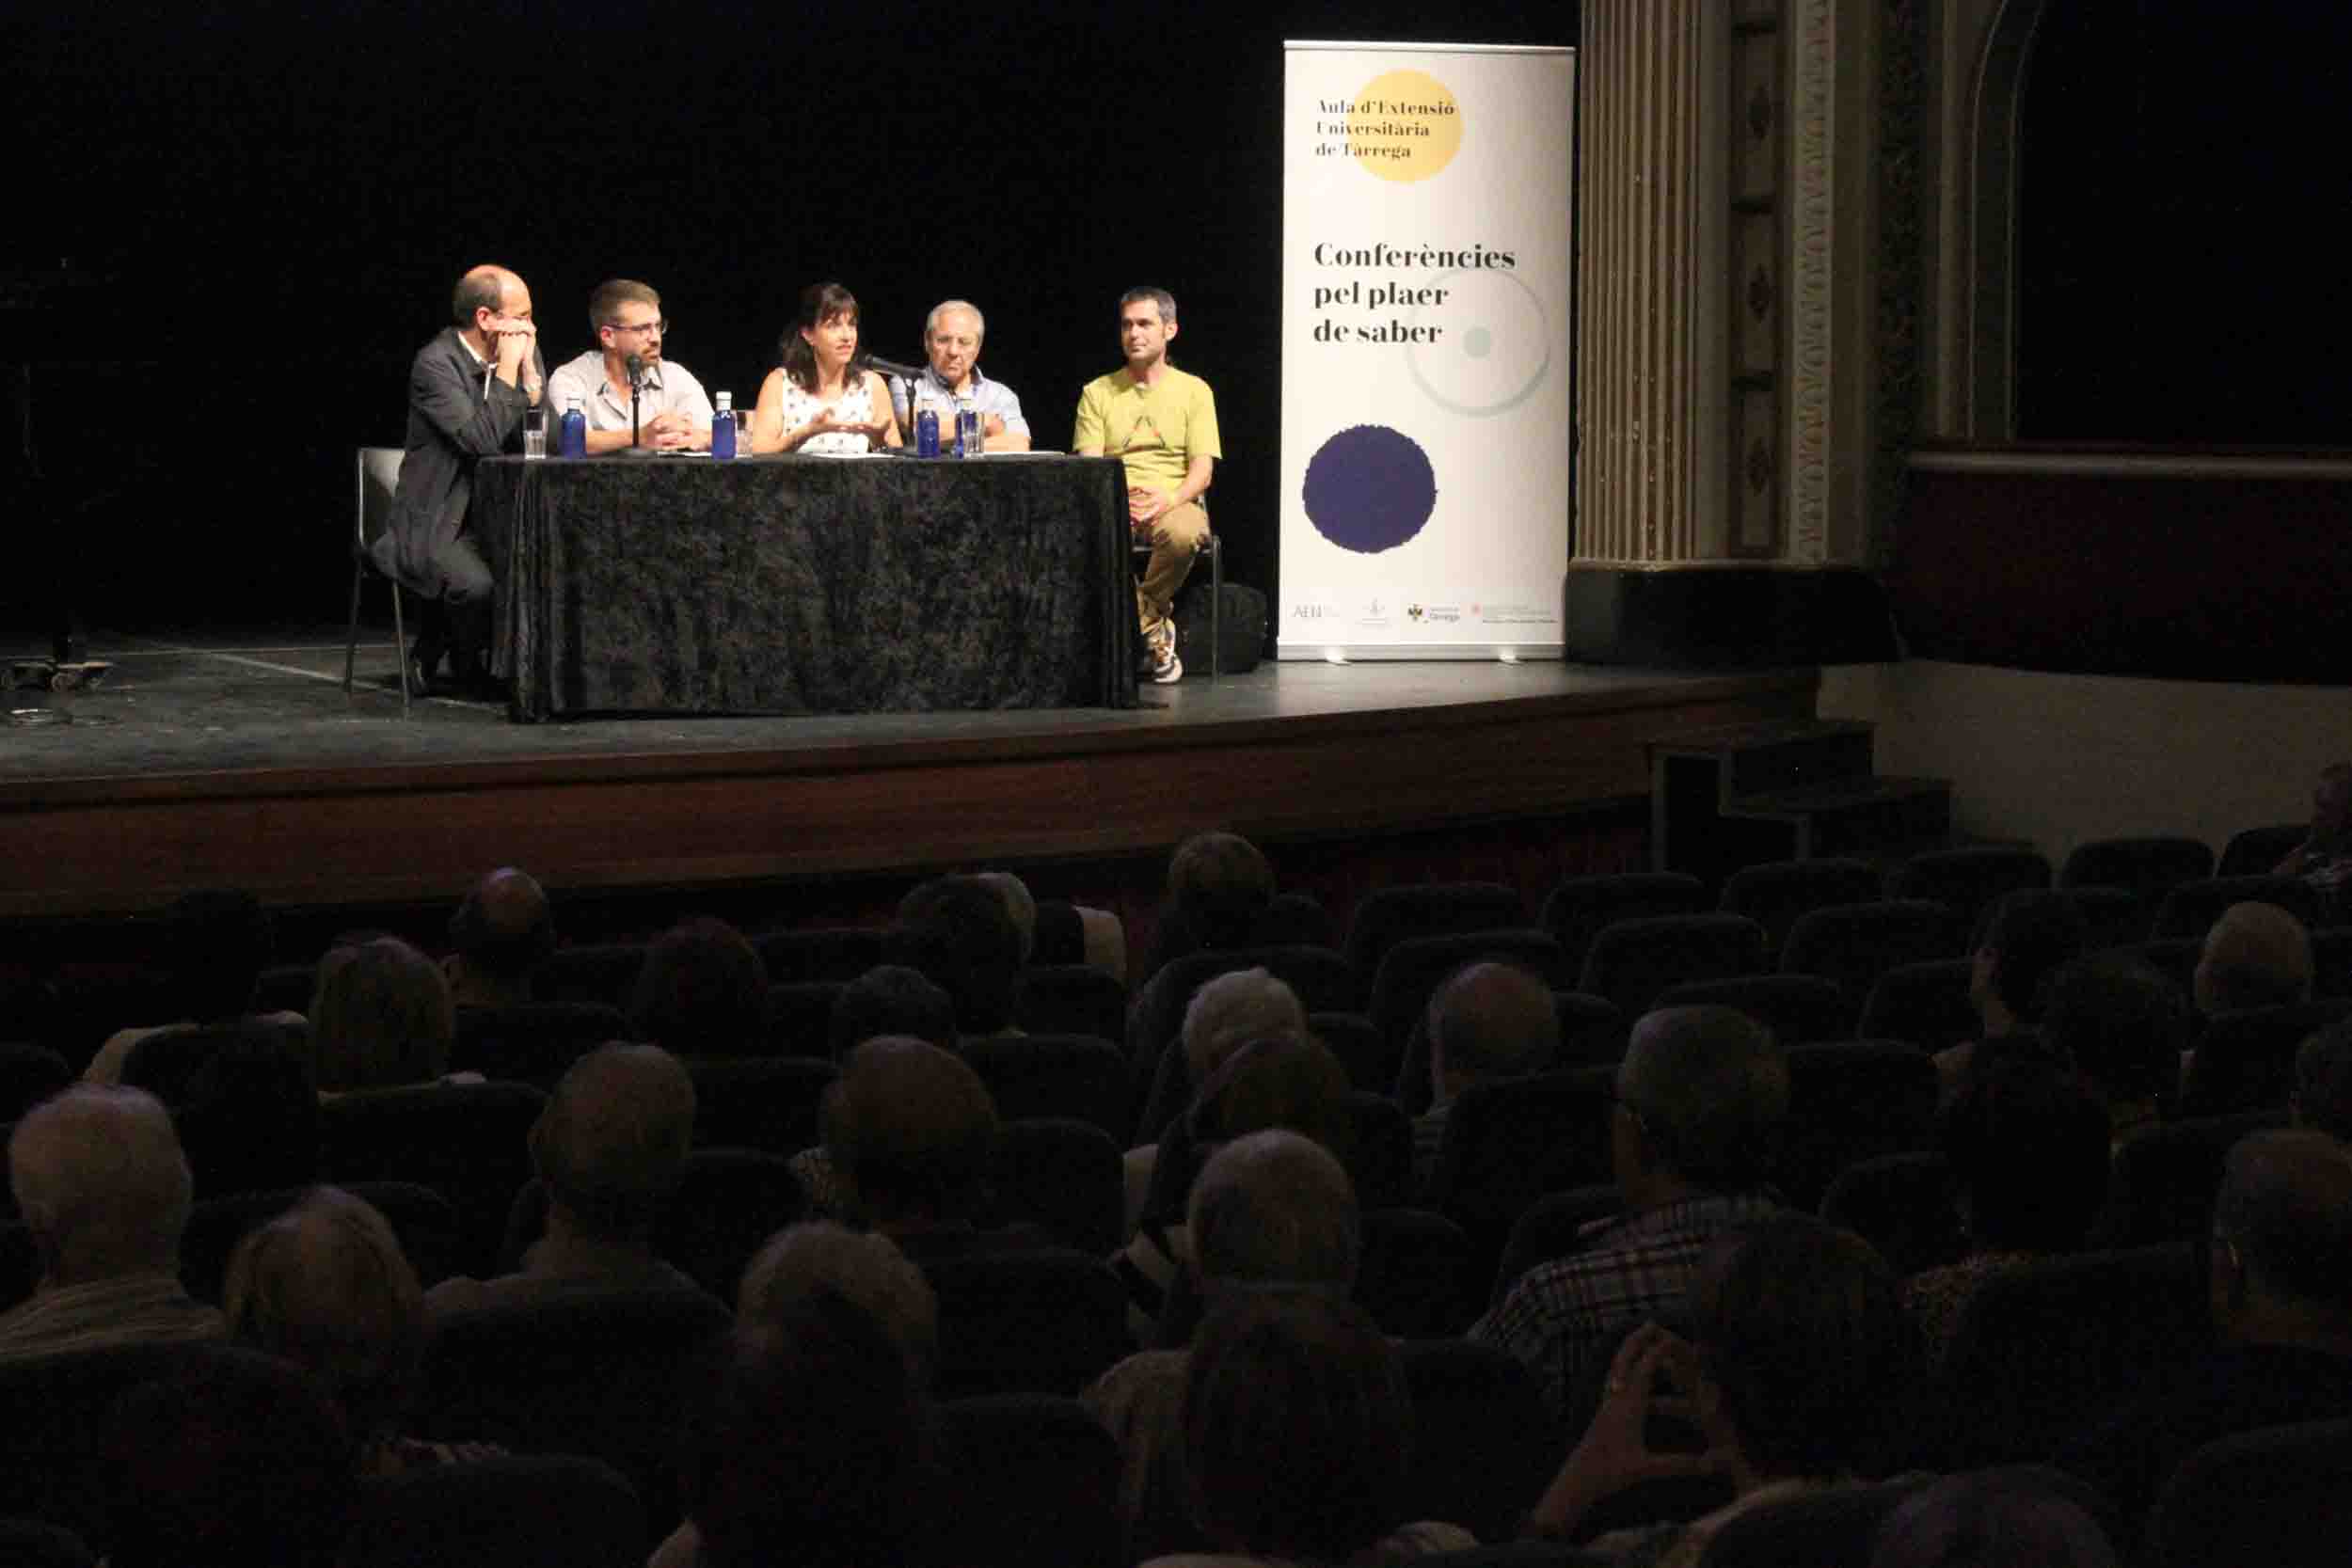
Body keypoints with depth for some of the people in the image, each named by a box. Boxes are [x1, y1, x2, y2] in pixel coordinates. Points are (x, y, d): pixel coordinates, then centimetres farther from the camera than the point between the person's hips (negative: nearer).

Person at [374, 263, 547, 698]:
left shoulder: (526, 356, 7)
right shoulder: (435, 364, -13)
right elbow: (483, 441, -25)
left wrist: (529, 370, -8)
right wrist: (507, 368, -18)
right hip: (437, 527, -6)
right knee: (479, 584, -34)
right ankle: (474, 673, -1)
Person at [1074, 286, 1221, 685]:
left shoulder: (1194, 391, 11)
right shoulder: (1098, 393, 15)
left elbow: (1203, 469, 2)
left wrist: (1168, 500, -18)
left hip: (1175, 504, -1)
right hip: (1114, 505, 1)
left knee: (1182, 533, -39)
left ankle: (1139, 619, -15)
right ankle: (1156, 635, -23)